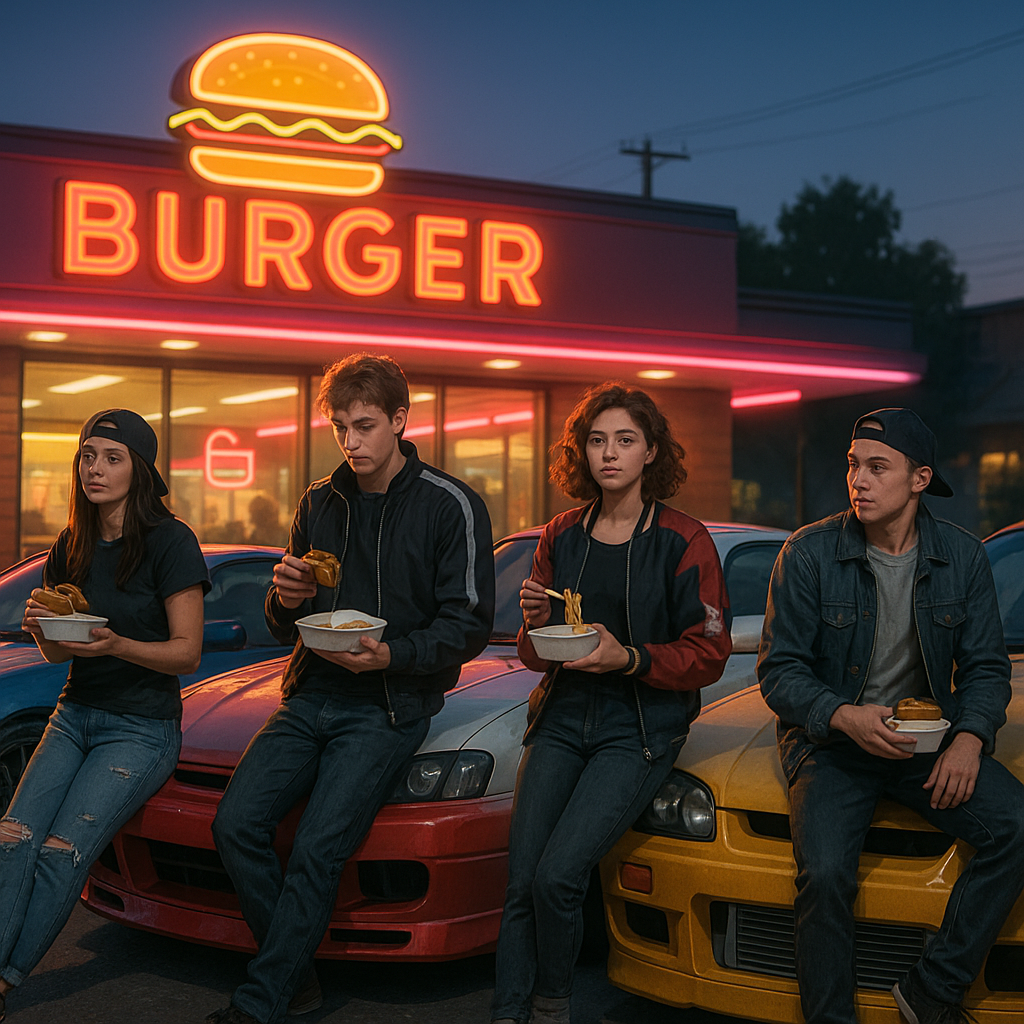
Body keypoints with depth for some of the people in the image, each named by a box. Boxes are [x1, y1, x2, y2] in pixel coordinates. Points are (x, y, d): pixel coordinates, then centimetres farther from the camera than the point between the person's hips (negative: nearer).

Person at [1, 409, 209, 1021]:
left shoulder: (170, 542, -9)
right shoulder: (71, 547, 10)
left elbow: (188, 652, -10)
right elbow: (57, 653, 16)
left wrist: (115, 645, -25)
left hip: (143, 728, -5)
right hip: (75, 715, 5)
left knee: (63, 851, -21)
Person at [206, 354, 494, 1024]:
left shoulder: (451, 505, -2)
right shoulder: (320, 503, 14)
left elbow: (469, 625, -5)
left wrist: (392, 655, -22)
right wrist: (288, 600, -5)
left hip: (390, 704, -5)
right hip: (311, 694, 5)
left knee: (317, 850, -18)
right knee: (237, 823, -13)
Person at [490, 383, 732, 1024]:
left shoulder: (684, 541, -2)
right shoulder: (561, 537, 11)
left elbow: (709, 656, -3)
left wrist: (629, 658, -18)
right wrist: (536, 623, -6)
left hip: (639, 729, -4)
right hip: (562, 717, 4)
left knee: (557, 876, -18)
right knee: (521, 882, -11)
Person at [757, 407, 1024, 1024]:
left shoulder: (963, 556, 2)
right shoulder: (810, 553, -6)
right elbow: (780, 672, -5)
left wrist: (970, 736, -13)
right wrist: (845, 718, -23)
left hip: (924, 738, 3)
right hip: (829, 741, -3)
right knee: (825, 875, -27)